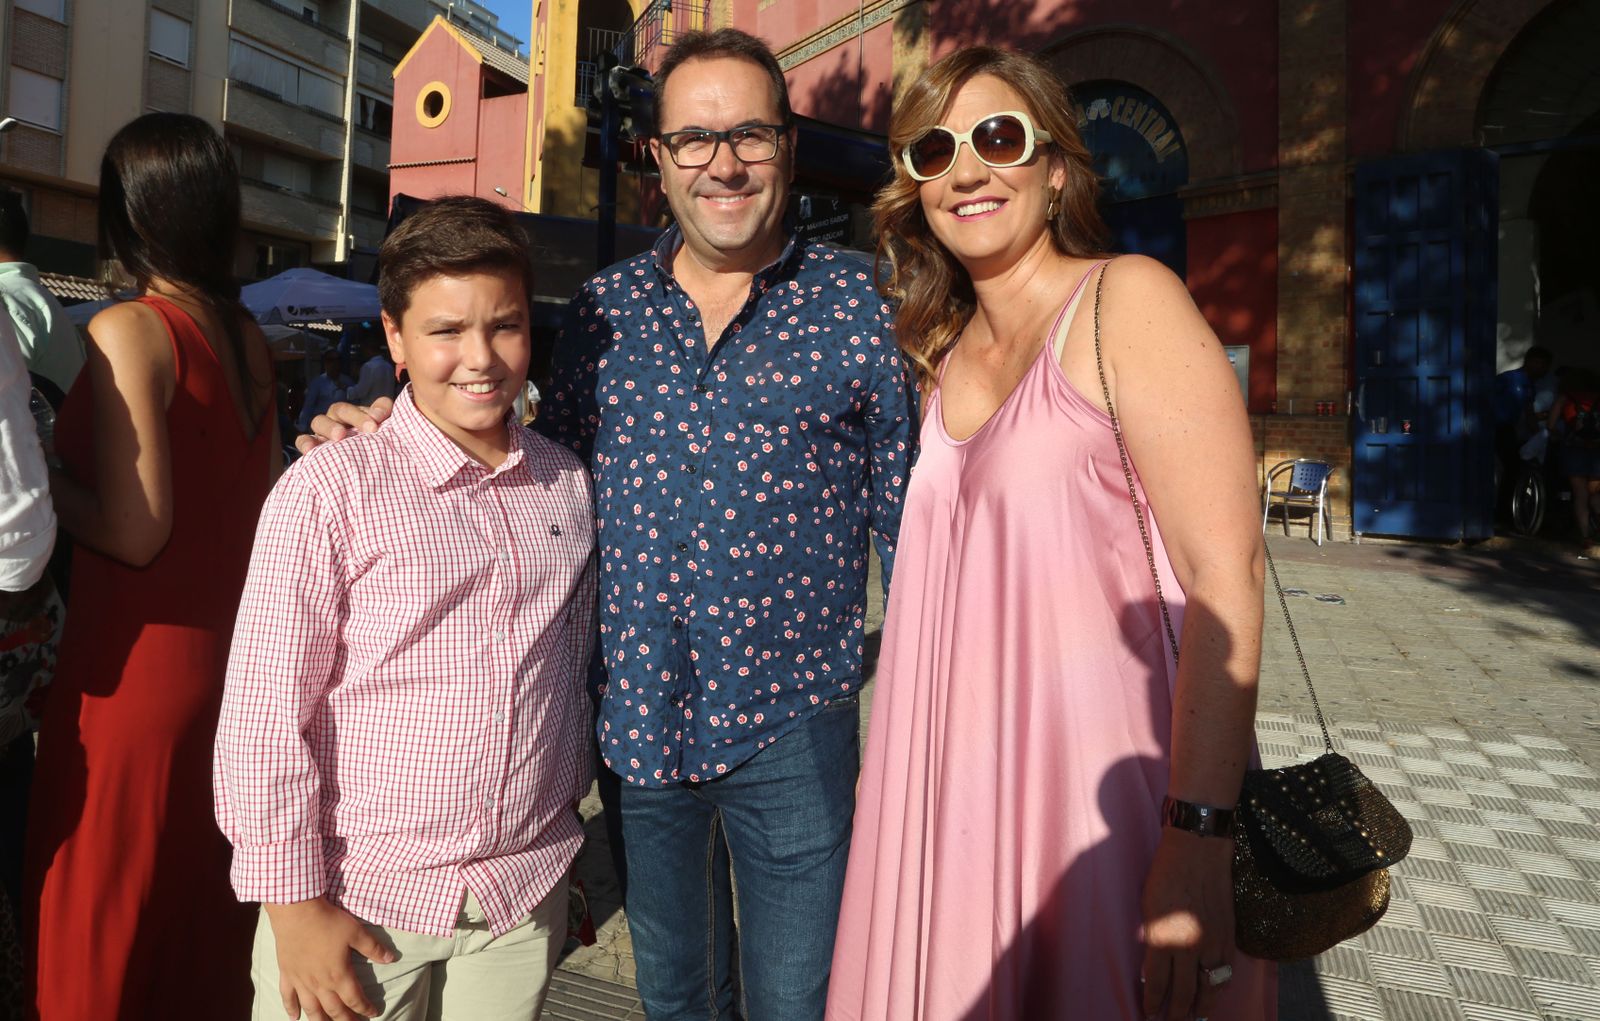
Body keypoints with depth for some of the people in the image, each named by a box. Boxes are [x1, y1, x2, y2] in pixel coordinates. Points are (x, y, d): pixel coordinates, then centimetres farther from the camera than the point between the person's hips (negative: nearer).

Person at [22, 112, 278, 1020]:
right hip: (236, 661, 7)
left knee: (101, 932, 10)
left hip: (139, 671, -7)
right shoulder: (248, 337, 6)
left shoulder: (128, 331, -14)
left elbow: (133, 531, -18)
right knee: (210, 906, 20)